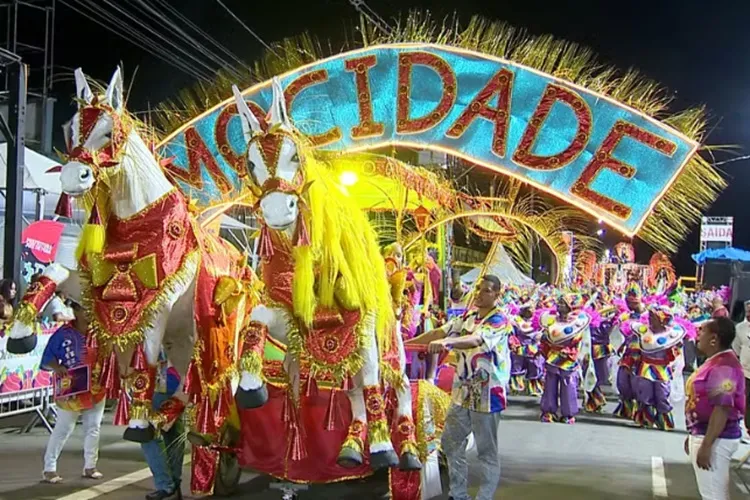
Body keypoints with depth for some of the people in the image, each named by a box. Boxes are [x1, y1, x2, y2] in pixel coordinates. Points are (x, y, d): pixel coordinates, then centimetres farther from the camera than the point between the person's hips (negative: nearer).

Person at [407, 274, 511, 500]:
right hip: (463, 392, 8)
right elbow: (441, 331, 13)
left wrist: (448, 342, -48)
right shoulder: (468, 316, 11)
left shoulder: (499, 320, -13)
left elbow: (477, 339, -32)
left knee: (487, 450, 1)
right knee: (451, 442, 13)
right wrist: (407, 342, 8)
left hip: (487, 394, -8)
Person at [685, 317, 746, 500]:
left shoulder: (723, 367, -22)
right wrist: (694, 435, 22)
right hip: (703, 434, 11)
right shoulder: (715, 363, 12)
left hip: (715, 439, -11)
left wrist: (706, 446, -26)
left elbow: (722, 410, -27)